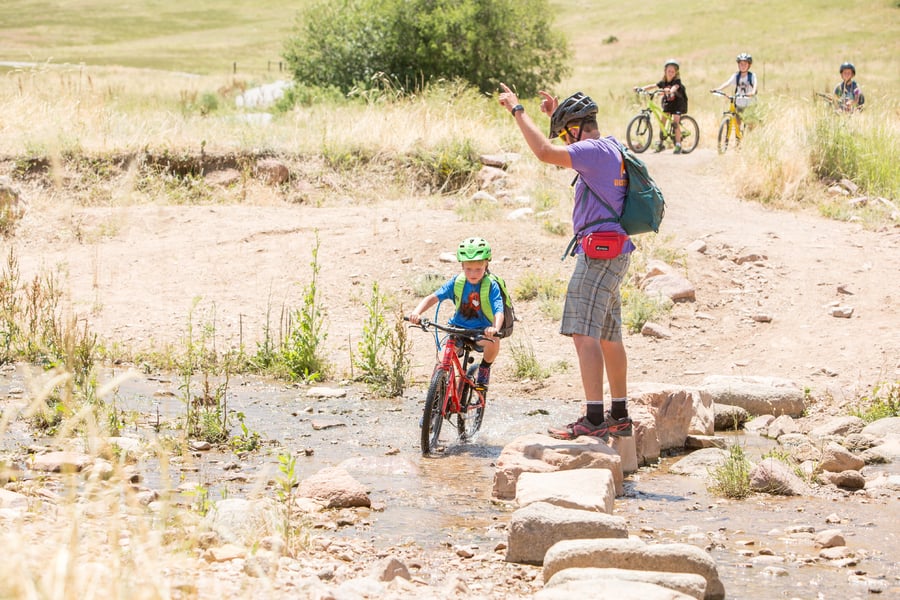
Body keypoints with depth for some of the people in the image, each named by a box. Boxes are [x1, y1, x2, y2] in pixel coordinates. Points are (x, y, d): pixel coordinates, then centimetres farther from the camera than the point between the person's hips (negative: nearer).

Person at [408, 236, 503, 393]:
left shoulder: (491, 286, -16)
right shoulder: (456, 282, -8)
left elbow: (499, 312, -28)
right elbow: (433, 297, -16)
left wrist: (494, 328, -52)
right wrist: (417, 312, -36)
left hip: (482, 330, -2)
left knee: (493, 341, -35)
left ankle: (484, 370, -4)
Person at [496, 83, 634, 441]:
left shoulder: (595, 150, -13)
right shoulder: (610, 149, 17)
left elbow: (544, 152, -25)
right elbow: (577, 148, 41)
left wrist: (517, 110, -16)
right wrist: (558, 114, 35)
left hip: (599, 252, -11)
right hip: (614, 253, 11)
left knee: (584, 334, -15)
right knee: (608, 336, 16)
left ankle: (593, 419, -21)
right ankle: (619, 417, 23)